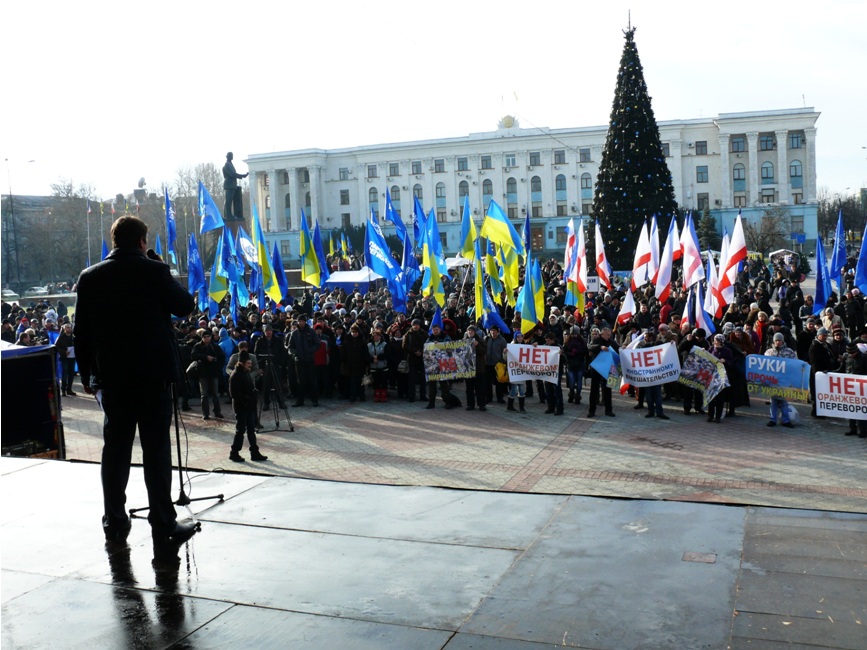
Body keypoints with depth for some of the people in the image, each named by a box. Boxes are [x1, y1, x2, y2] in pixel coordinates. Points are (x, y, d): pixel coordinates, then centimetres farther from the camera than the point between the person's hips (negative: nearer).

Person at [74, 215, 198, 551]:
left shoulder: (90, 277, 4)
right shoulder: (155, 271, -8)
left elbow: (81, 332, 7)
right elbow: (185, 305, 4)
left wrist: (86, 374, 15)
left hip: (111, 378, 4)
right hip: (152, 375, -4)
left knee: (115, 448, 13)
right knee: (156, 450, 0)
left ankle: (115, 523, 20)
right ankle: (164, 527, 2)